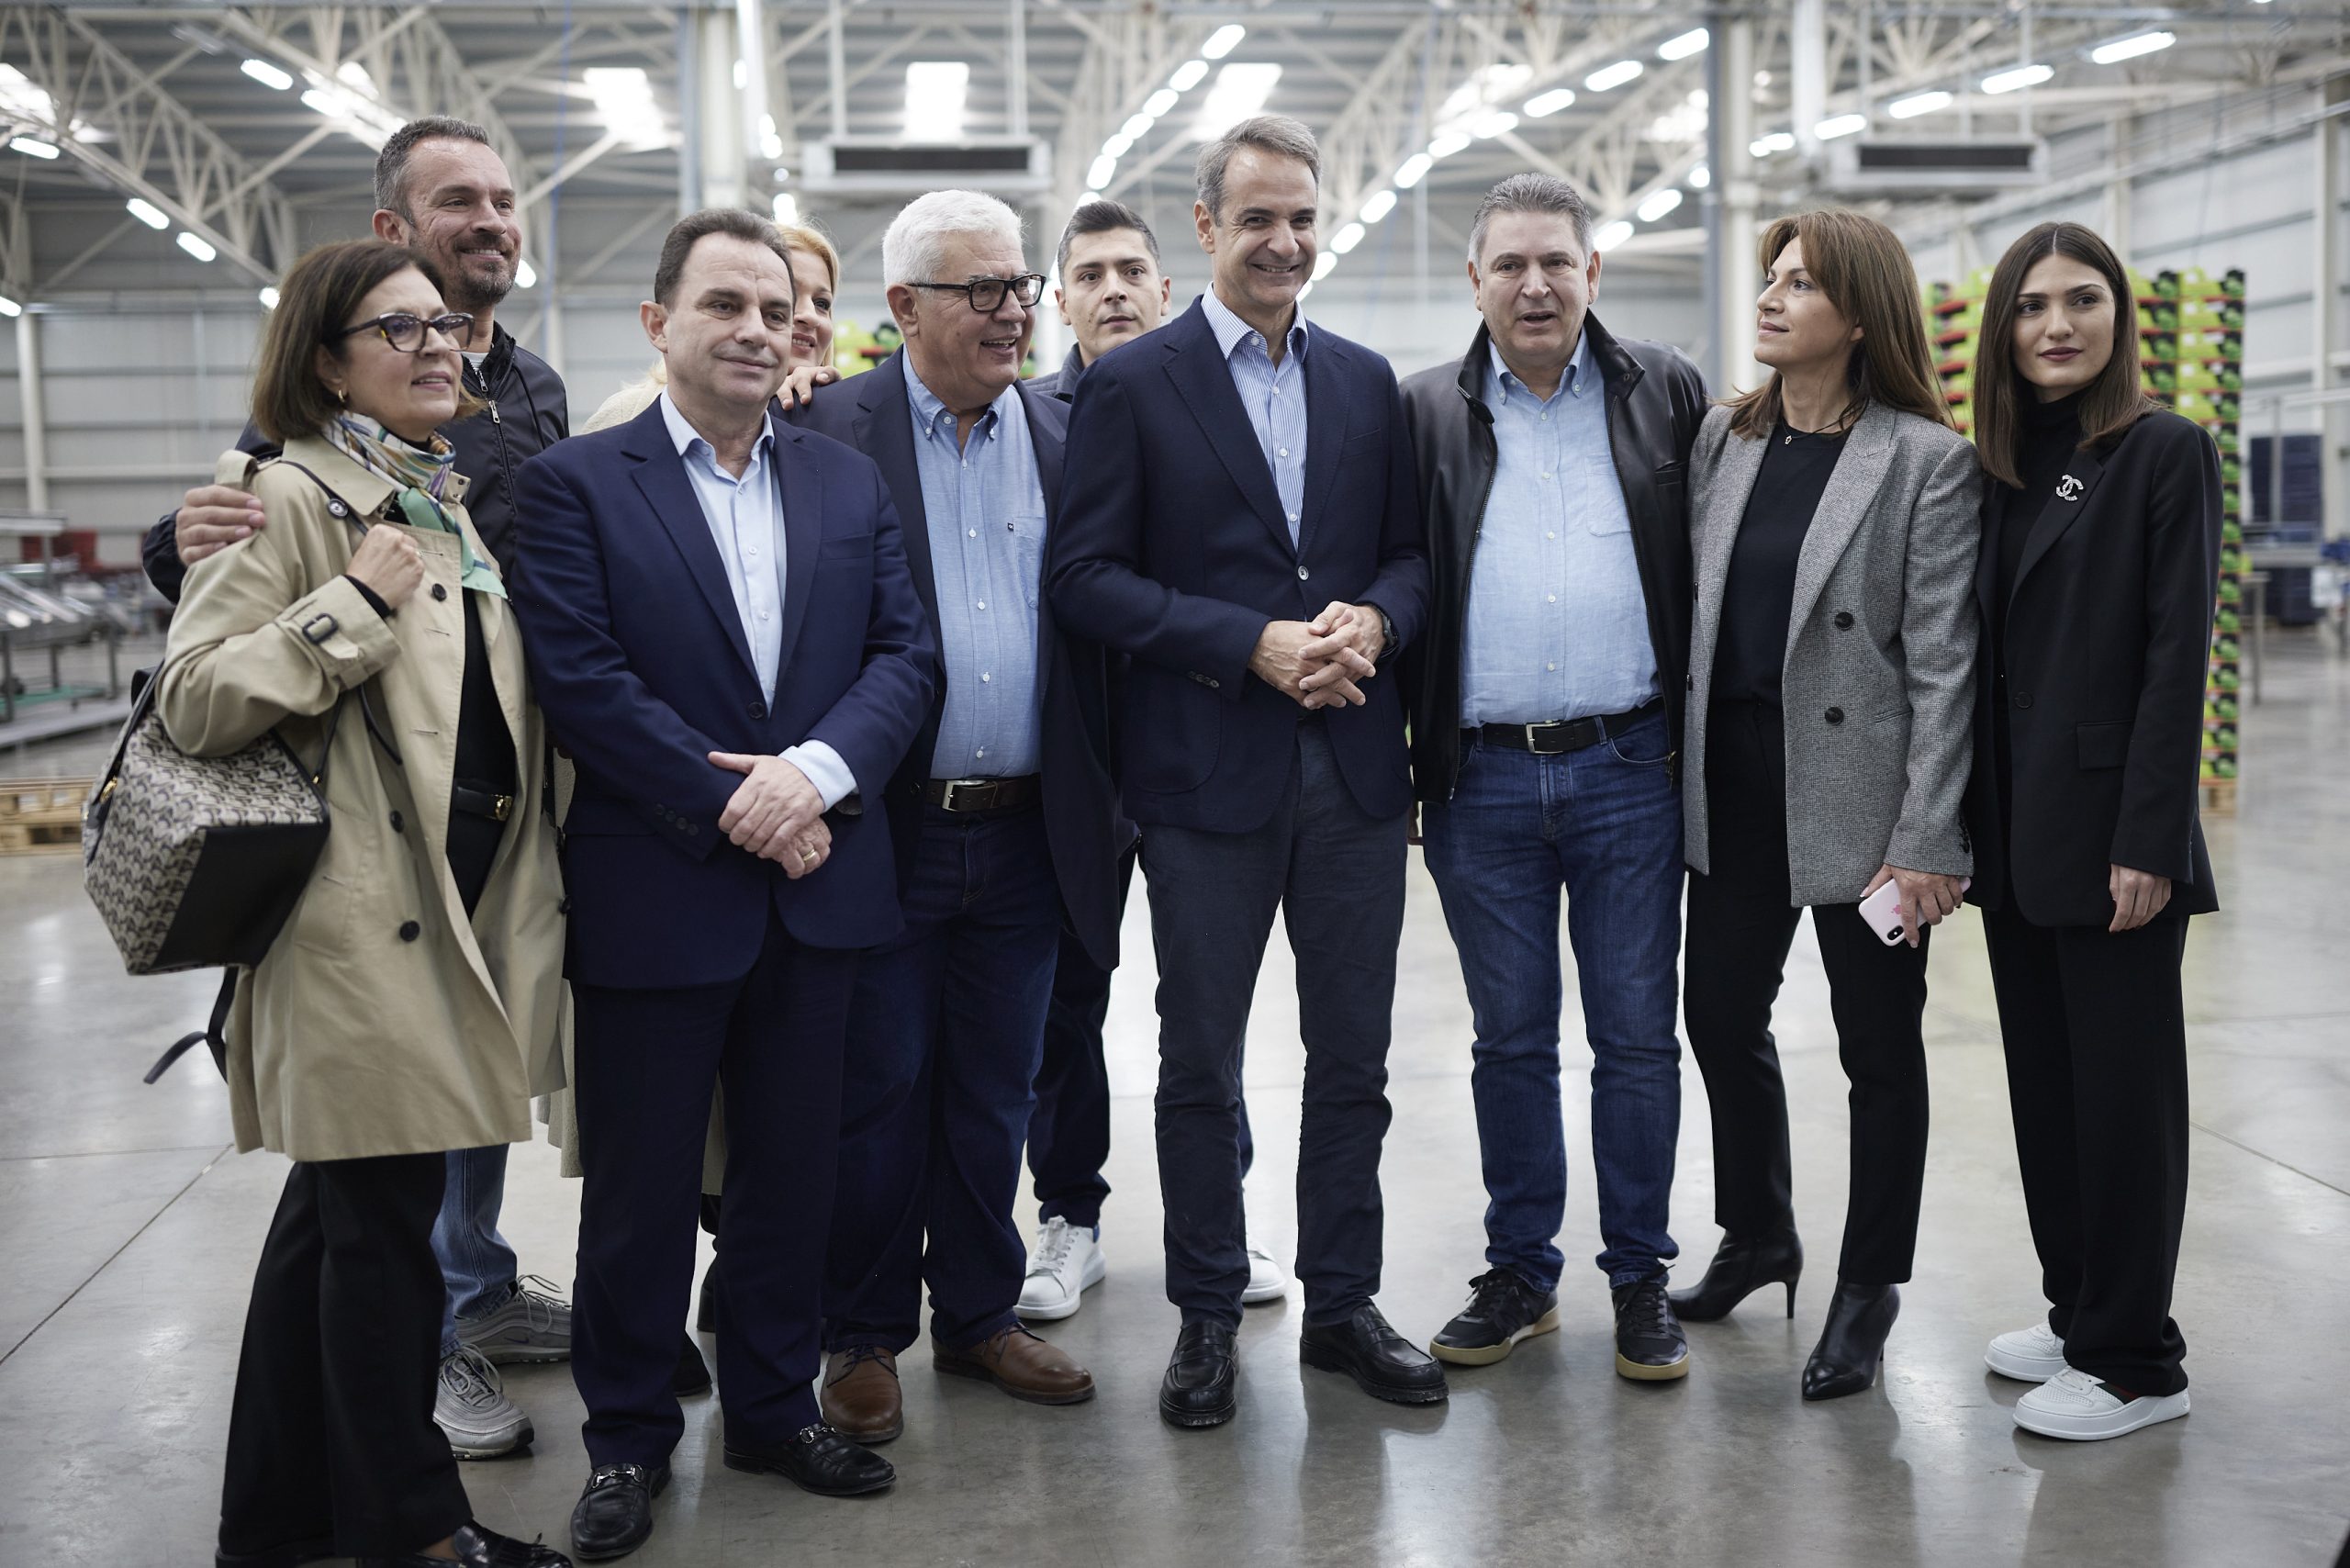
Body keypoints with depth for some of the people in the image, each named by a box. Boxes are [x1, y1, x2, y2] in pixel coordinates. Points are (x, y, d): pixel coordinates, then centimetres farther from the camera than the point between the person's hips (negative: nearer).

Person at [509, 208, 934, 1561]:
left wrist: (815, 769, -15)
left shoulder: (851, 483, 10)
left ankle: (775, 1407, 31)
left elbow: (904, 654, 3)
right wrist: (730, 805, -16)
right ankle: (629, 1438, 24)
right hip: (651, 892, -4)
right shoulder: (576, 483, -3)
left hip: (817, 885, 4)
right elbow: (581, 683, -12)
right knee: (640, 1185, 7)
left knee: (794, 1171, 14)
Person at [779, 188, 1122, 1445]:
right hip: (887, 828, -3)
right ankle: (864, 1338, 22)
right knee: (878, 1094, 7)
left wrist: (1110, 803, 2)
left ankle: (980, 1315, 30)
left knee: (995, 1093, 15)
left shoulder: (1068, 434, 7)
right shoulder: (828, 431, -5)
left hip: (1026, 833, 4)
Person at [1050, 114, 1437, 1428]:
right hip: (1209, 773, -3)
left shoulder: (1368, 381, 11)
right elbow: (1088, 577, -8)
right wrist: (1255, 645, -17)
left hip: (1355, 766, 4)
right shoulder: (1133, 385, -2)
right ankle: (1209, 1317, 21)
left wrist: (1374, 622, -10)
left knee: (1354, 1057, 10)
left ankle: (1345, 1304, 25)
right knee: (1201, 1063, 7)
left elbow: (1412, 552, 13)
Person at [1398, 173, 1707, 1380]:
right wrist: (1402, 760, -2)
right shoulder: (1430, 412, 6)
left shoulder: (1666, 394, 6)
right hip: (1482, 781, 1)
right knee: (1510, 1039, 11)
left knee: (1638, 1038, 6)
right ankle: (1519, 1273, 23)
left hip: (1626, 771, 0)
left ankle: (1639, 1279, 20)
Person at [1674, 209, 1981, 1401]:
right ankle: (1757, 1236, 37)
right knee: (1721, 1013, 14)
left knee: (1878, 1044, 7)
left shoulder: (1927, 461, -8)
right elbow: (1688, 605, 10)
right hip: (1732, 779, 6)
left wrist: (1926, 840, -15)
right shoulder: (1723, 439, 8)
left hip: (1854, 788, -5)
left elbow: (1941, 661, -11)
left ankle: (1867, 1290, 23)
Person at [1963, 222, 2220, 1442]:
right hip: (2013, 832, 7)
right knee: (2044, 1081, 14)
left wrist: (2148, 841, -18)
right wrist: (1963, 825, 7)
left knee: (2122, 1091, 1)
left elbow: (2176, 655, -12)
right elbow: (1986, 655, 11)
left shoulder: (2164, 453, -6)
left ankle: (2135, 1362, 11)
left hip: (2107, 831, -7)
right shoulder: (2002, 469, 12)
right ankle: (2077, 1313, 27)